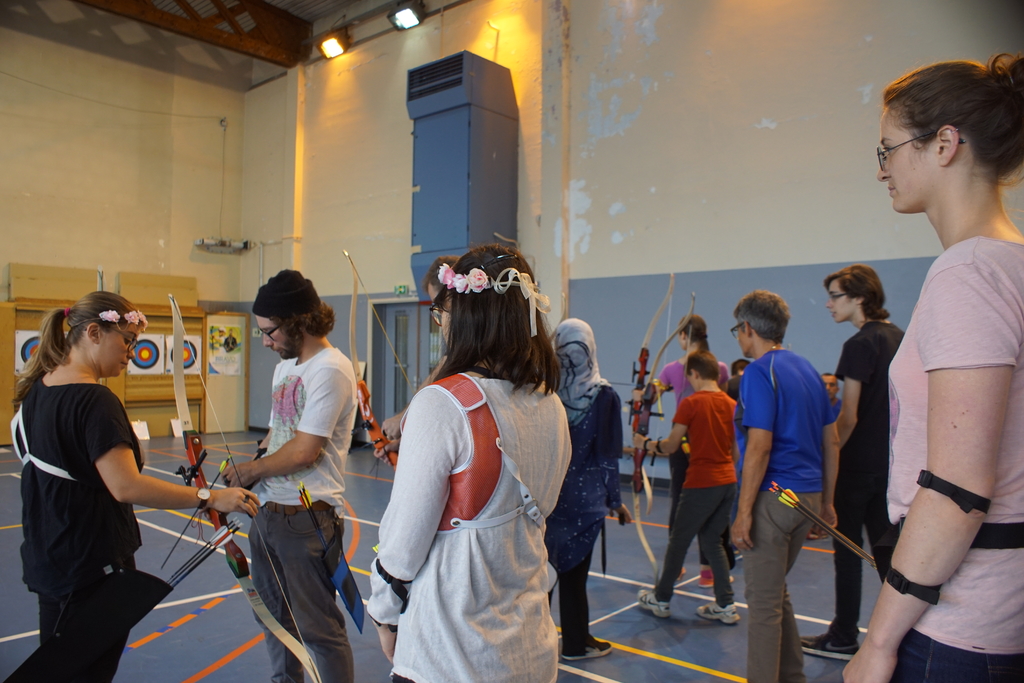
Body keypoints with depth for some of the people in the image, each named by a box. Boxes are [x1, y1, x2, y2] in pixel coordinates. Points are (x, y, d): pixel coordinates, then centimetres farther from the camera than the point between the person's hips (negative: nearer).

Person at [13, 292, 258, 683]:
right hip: (93, 569, -9)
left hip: (48, 560, 9)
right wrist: (211, 498, -31)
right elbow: (126, 486, -32)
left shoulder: (36, 390, 5)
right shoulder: (94, 401, -23)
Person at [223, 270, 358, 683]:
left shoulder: (330, 369, -19)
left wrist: (248, 471, -7)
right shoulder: (286, 366, 12)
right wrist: (240, 472, 1)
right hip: (269, 510, 10)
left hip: (307, 516, -9)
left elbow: (303, 451, -21)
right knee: (274, 614, 23)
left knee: (318, 628, 2)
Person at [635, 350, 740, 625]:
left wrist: (644, 443, 7)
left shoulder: (691, 403, -13)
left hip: (701, 483, -6)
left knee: (678, 540, 8)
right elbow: (736, 449, 12)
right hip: (727, 481, 6)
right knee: (713, 540, 17)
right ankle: (726, 606, 16)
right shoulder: (731, 404, 5)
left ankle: (660, 599, 23)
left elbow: (670, 445, -9)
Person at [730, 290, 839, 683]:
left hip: (773, 498, -9)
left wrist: (744, 512, -17)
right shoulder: (808, 370, 12)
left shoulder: (760, 372, -14)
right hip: (807, 497, 9)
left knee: (764, 603, 4)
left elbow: (759, 447, -20)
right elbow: (832, 442, 14)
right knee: (775, 592, 23)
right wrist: (826, 502, 19)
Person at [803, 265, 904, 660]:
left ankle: (844, 638, 13)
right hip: (890, 461, 8)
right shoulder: (897, 338, 9)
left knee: (848, 549, 2)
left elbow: (848, 417, -19)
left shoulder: (861, 344, -16)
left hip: (858, 463, -8)